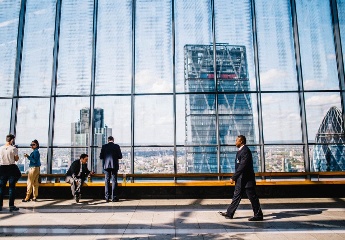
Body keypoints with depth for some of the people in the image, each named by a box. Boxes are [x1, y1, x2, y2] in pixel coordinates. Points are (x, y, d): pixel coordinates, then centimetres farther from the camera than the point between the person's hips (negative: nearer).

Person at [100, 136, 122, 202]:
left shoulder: (104, 146, 1)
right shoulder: (117, 146, -3)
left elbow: (101, 157, 1)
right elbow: (120, 156, -2)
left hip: (106, 165, 1)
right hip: (114, 165, -1)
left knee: (107, 181, 7)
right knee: (114, 181, 3)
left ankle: (107, 197, 8)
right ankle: (114, 197, 2)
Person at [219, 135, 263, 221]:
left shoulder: (245, 151, -19)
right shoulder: (240, 151, 12)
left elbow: (242, 166, -25)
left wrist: (233, 178, -22)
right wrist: (235, 178, 18)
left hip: (247, 179, -10)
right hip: (241, 179, 10)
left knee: (252, 197, 2)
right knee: (236, 196, 13)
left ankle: (258, 215, 16)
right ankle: (229, 213, 20)